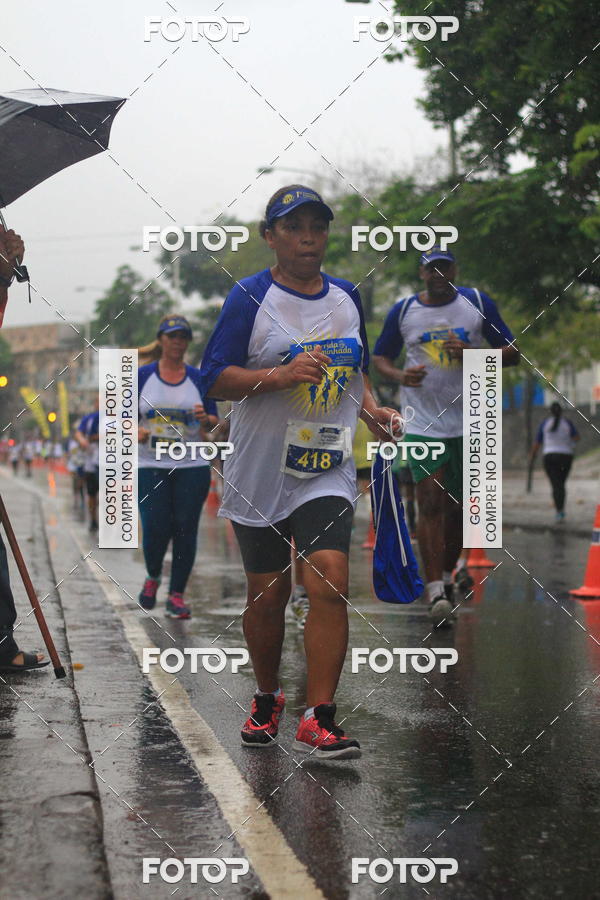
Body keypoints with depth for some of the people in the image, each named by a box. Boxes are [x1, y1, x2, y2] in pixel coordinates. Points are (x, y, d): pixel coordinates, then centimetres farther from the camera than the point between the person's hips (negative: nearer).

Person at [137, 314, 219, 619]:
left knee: (185, 530, -1)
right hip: (151, 465, -1)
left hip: (192, 466, 1)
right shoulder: (142, 376, 5)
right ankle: (153, 577, 23)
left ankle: (176, 595, 10)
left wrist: (205, 419, -13)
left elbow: (215, 421, 9)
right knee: (155, 529, -8)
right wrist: (136, 431, -13)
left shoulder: (199, 378, 7)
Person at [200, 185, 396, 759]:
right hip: (259, 472, -2)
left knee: (329, 583, -14)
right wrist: (281, 375, -24)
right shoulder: (250, 297, -5)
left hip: (327, 470, 2)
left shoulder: (346, 297, 10)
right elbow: (214, 379, -11)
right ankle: (267, 699, 32)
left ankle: (318, 720, -8)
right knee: (267, 593, 8)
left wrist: (368, 406, 5)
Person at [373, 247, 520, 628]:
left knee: (458, 507, 11)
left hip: (469, 422, 1)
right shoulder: (403, 310, 3)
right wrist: (399, 375, -10)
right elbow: (380, 357, 13)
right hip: (422, 422, -1)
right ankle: (436, 593, -17)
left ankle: (446, 576, 31)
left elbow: (512, 353, 4)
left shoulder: (478, 303, 3)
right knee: (431, 503, -14)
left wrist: (473, 354, -14)